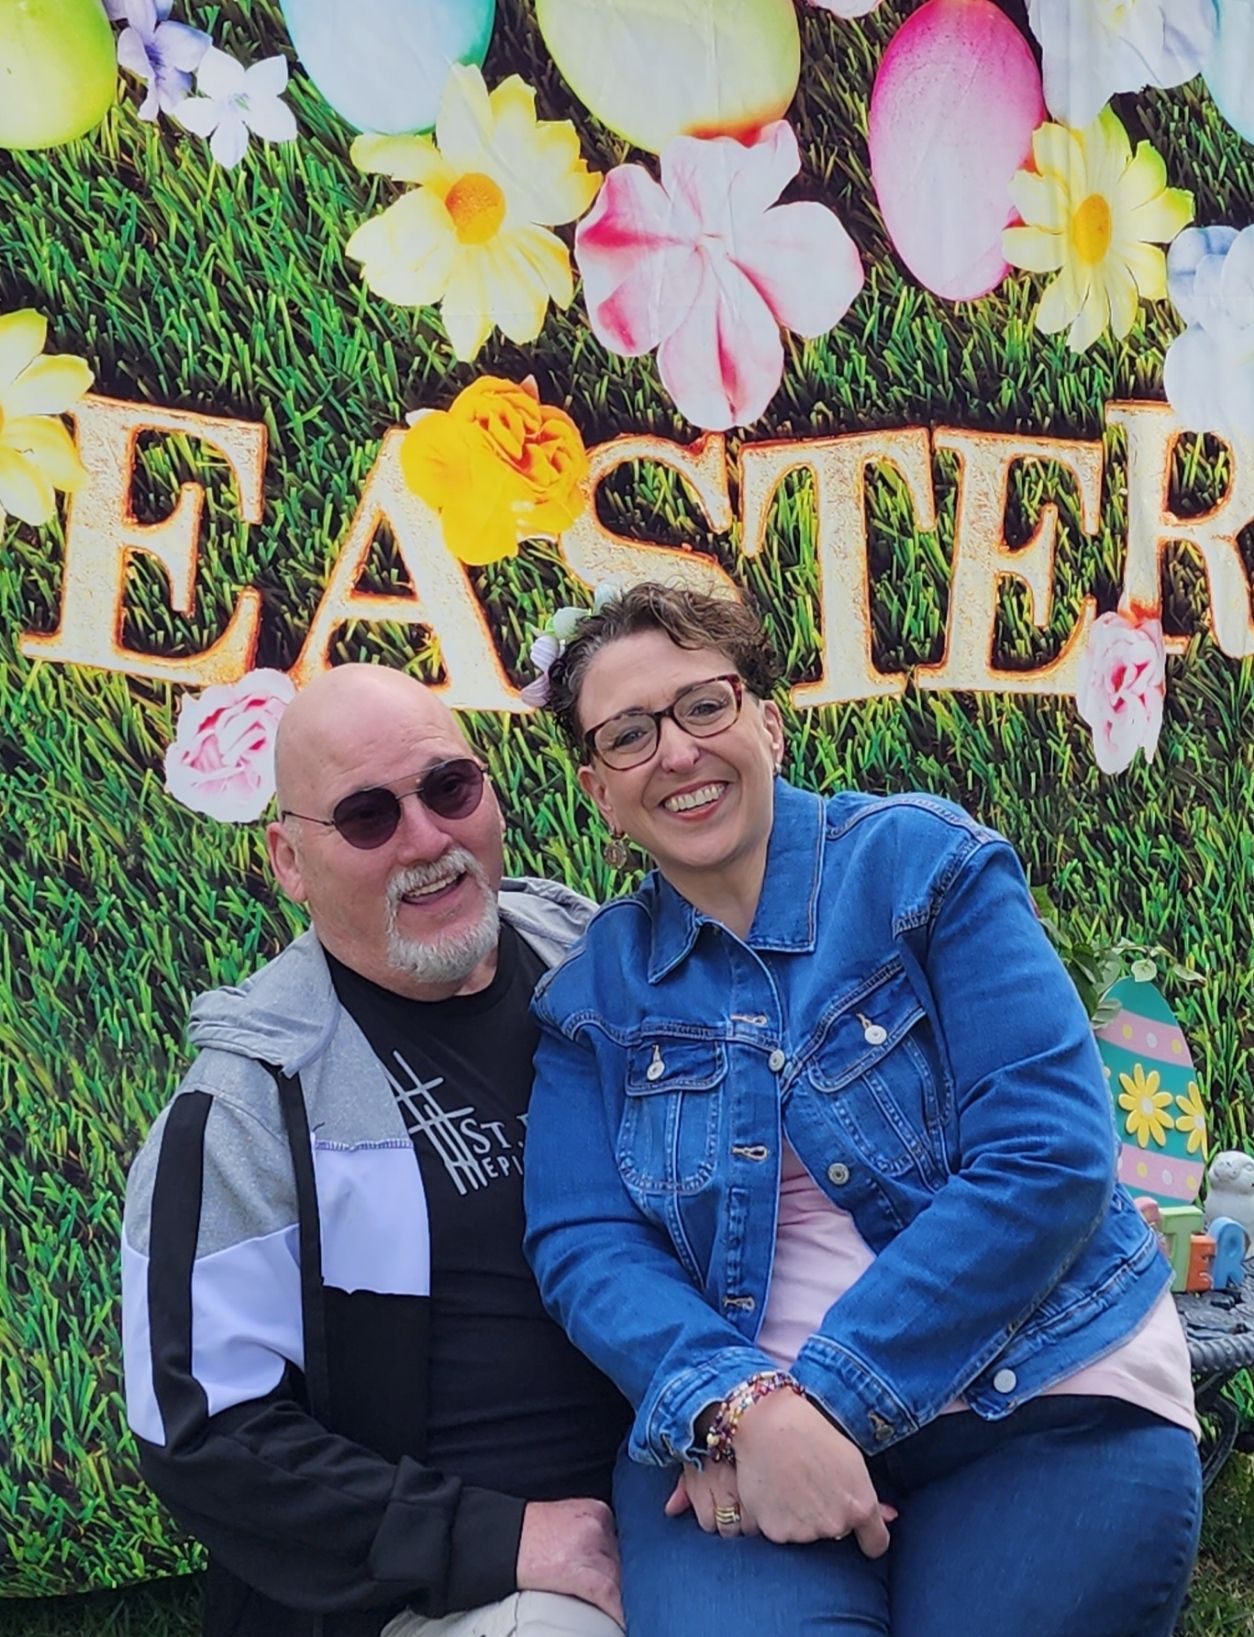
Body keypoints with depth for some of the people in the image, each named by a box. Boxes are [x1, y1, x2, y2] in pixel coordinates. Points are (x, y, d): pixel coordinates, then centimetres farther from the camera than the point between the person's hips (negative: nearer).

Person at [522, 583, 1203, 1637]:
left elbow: (1048, 1157, -11)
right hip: (730, 1420, 1)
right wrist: (738, 1407, -22)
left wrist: (819, 1391, -16)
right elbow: (586, 1244, -1)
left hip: (1043, 1404, 0)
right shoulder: (593, 990, 7)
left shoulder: (923, 861, -3)